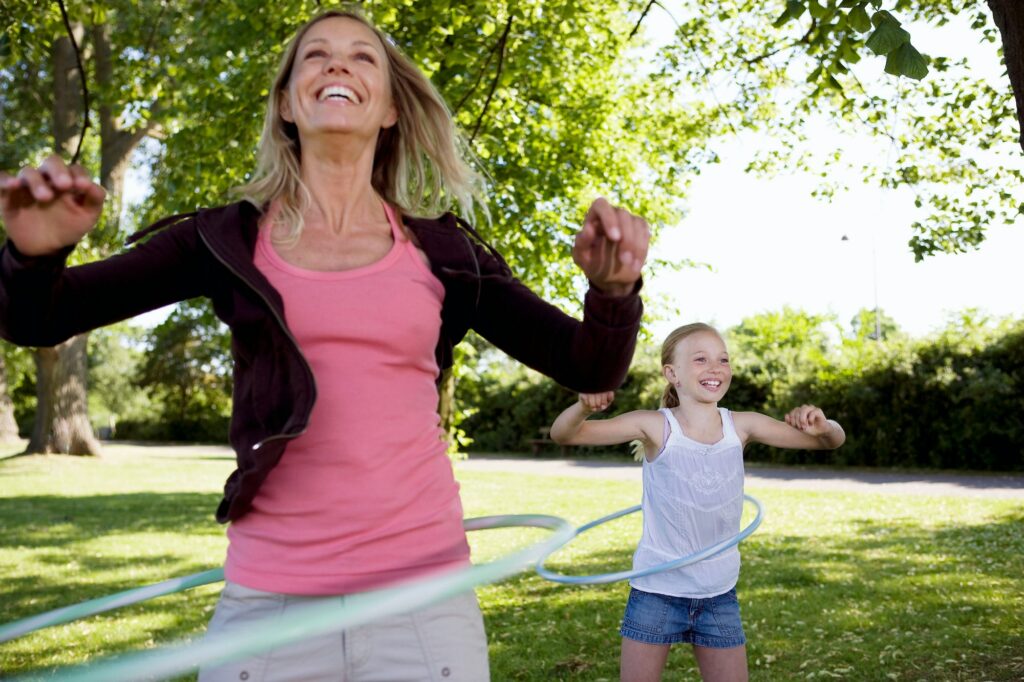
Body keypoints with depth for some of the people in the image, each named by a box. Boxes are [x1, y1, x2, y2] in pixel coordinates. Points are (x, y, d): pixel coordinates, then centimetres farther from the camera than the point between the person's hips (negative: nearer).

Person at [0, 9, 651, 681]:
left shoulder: (441, 250, 4)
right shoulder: (230, 240, 3)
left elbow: (592, 369, 4)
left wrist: (613, 289, -17)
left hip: (423, 601, 1)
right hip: (266, 603, 0)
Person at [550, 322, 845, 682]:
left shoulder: (741, 426, -4)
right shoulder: (655, 426, -12)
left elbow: (832, 441, 2)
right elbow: (563, 434, -15)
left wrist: (821, 426, -22)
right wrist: (584, 405, -37)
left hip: (719, 594, 3)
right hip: (656, 591, -3)